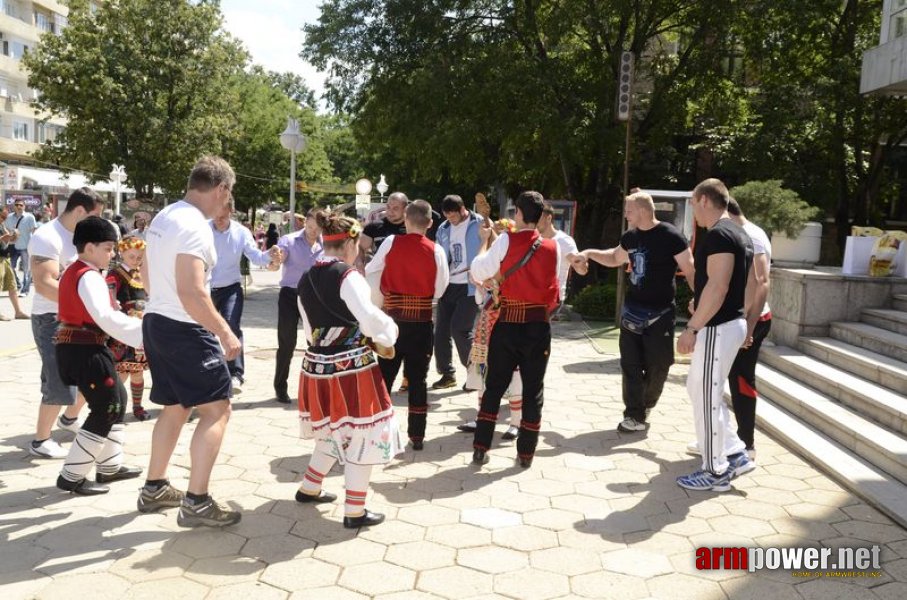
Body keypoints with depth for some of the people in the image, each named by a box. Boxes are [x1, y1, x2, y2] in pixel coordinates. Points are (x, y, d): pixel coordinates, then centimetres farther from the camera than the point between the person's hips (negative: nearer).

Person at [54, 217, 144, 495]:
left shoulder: (71, 272, 15)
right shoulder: (90, 277, -18)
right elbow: (106, 318, -28)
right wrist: (143, 331, -27)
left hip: (73, 346, 11)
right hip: (85, 349, -11)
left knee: (116, 400, 18)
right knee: (106, 410, -3)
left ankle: (109, 467, 26)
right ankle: (72, 476, 4)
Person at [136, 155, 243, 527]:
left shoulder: (164, 217, 11)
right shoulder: (194, 226, -20)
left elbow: (147, 272, 22)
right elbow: (191, 292, -28)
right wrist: (225, 333, -22)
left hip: (156, 322, 10)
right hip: (184, 329, -10)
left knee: (175, 407, 20)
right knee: (217, 408, -4)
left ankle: (154, 489, 30)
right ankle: (196, 502, -3)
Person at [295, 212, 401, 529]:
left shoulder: (306, 280, 8)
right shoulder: (348, 276, -15)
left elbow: (310, 329, 14)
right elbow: (371, 321, -20)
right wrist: (390, 331, -1)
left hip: (317, 365, 8)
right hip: (351, 367, -8)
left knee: (333, 431, 26)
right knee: (361, 435, 5)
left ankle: (309, 488, 39)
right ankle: (355, 512, 12)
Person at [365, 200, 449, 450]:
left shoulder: (391, 242, -8)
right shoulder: (436, 250, -8)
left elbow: (371, 272, 3)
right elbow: (439, 290, -2)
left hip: (393, 318, 0)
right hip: (422, 320, 0)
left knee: (384, 375, 11)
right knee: (417, 378, 9)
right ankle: (417, 435, 14)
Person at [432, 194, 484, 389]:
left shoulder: (480, 225, -7)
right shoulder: (443, 229, 11)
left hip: (470, 287, -6)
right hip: (448, 286, 6)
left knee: (459, 328, -13)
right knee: (441, 330, 5)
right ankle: (447, 373, 19)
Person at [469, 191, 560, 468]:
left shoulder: (505, 240, -8)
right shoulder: (552, 247, -1)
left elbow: (479, 272, -7)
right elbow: (550, 280, 9)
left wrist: (485, 240, 7)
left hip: (507, 324, -1)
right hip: (538, 326, 1)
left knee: (494, 386, 10)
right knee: (533, 390, 10)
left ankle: (480, 449, 12)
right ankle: (526, 453, 15)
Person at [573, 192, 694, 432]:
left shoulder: (671, 236, -14)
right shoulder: (630, 237, 6)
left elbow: (690, 271, -13)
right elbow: (615, 258, 24)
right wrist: (590, 253, 10)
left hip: (660, 313, -5)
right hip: (632, 310, 5)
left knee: (658, 365, 4)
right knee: (630, 364, 3)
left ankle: (645, 406, 28)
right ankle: (635, 416, 9)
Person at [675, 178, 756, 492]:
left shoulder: (717, 235, -17)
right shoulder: (740, 233, 14)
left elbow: (717, 286, -25)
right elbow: (750, 285, 18)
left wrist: (691, 328, -21)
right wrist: (747, 326, 25)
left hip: (717, 328, -10)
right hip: (733, 323, 10)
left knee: (706, 398, 0)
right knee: (700, 390, 19)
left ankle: (716, 473, 12)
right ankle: (736, 455, 23)